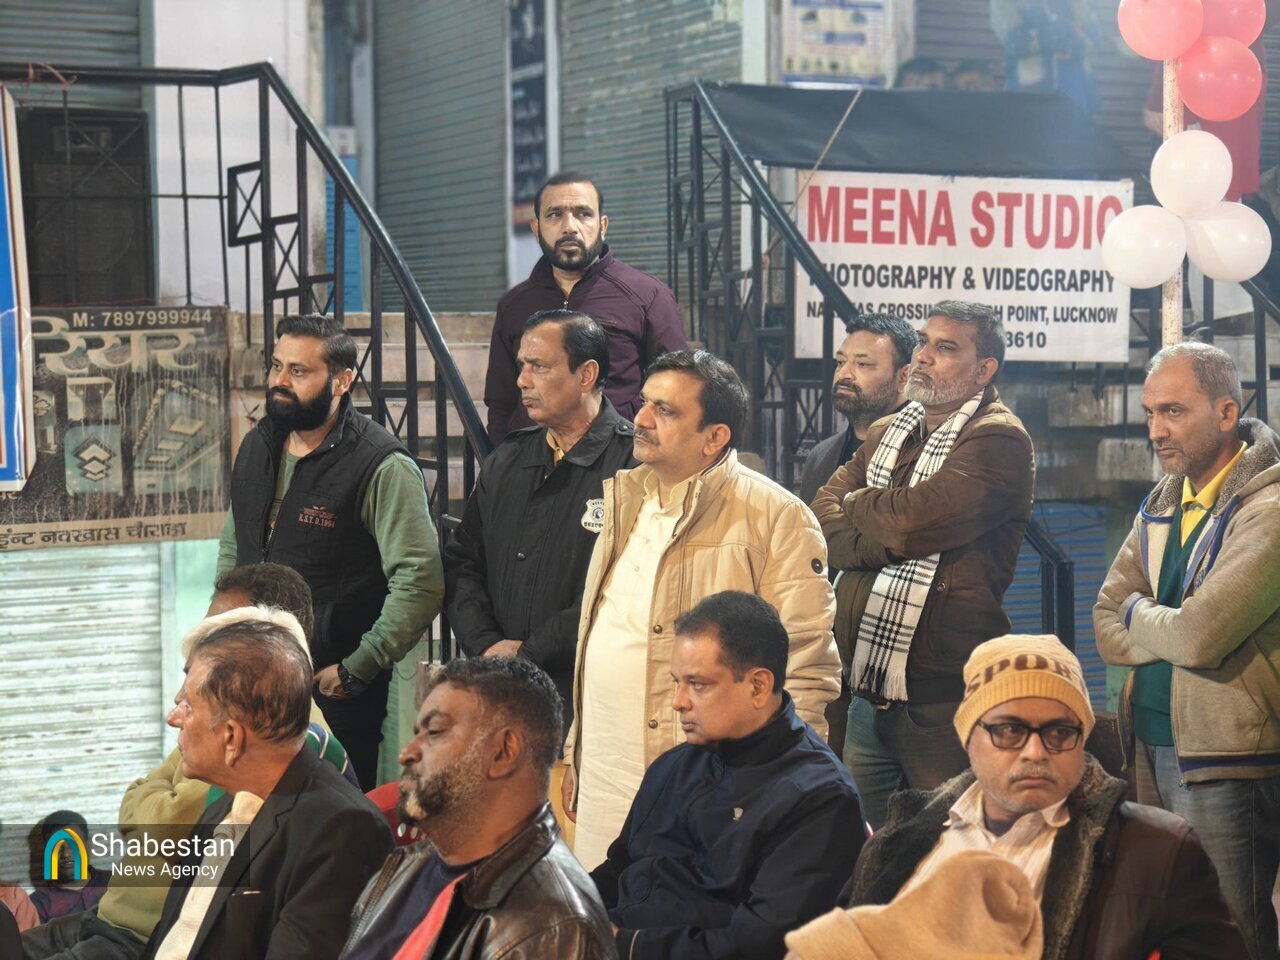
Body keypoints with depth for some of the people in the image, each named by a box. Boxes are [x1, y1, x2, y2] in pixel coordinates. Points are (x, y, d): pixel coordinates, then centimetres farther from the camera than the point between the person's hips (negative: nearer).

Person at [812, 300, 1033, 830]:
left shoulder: (999, 440, -8)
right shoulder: (886, 434, 18)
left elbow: (914, 518, -21)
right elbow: (821, 523, 7)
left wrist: (857, 505, 0)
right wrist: (888, 539, -11)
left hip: (943, 702, -7)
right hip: (867, 689, 7)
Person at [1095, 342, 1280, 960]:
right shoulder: (1163, 503, 11)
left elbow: (1200, 636, -23)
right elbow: (1107, 629, 7)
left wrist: (1138, 615, -4)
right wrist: (1171, 627, -12)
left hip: (1227, 766, -8)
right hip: (1153, 750, 8)